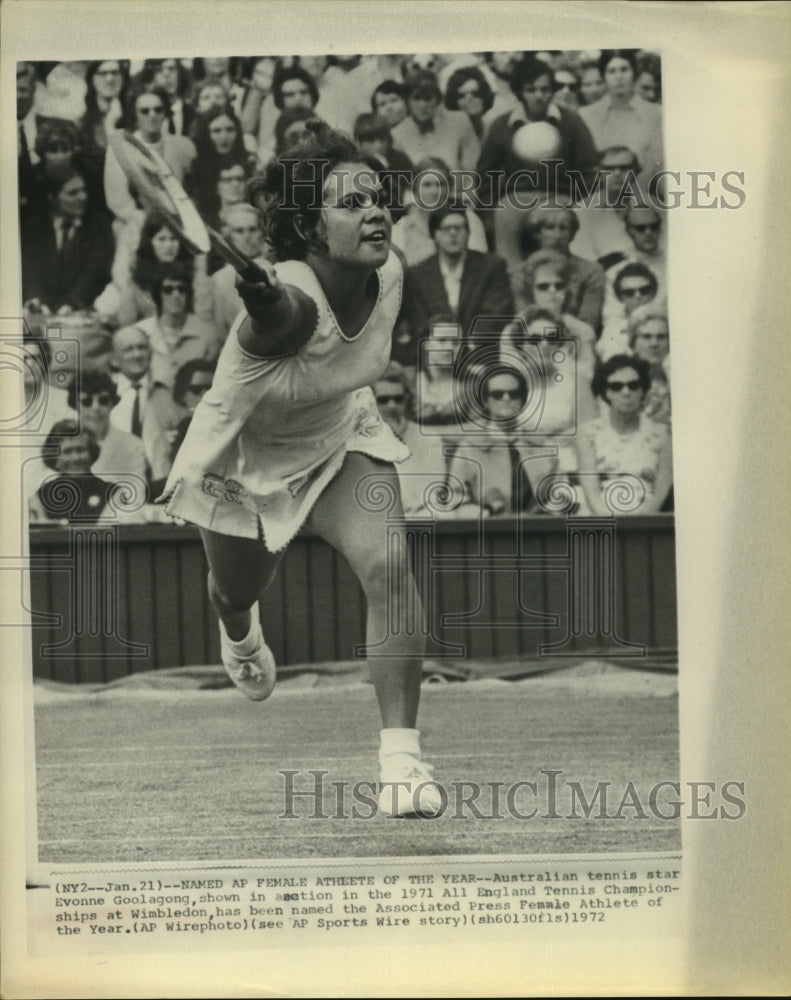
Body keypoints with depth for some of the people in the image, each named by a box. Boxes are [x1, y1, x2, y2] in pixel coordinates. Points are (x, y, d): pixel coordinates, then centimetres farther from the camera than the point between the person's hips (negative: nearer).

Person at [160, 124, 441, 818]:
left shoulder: (389, 274, -16)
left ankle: (401, 756, -16)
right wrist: (262, 305, -73)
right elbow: (284, 315, -56)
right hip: (244, 459, -3)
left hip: (341, 443, 3)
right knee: (238, 592, 22)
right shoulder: (289, 299, -35)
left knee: (389, 565, -23)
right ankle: (240, 634, 64)